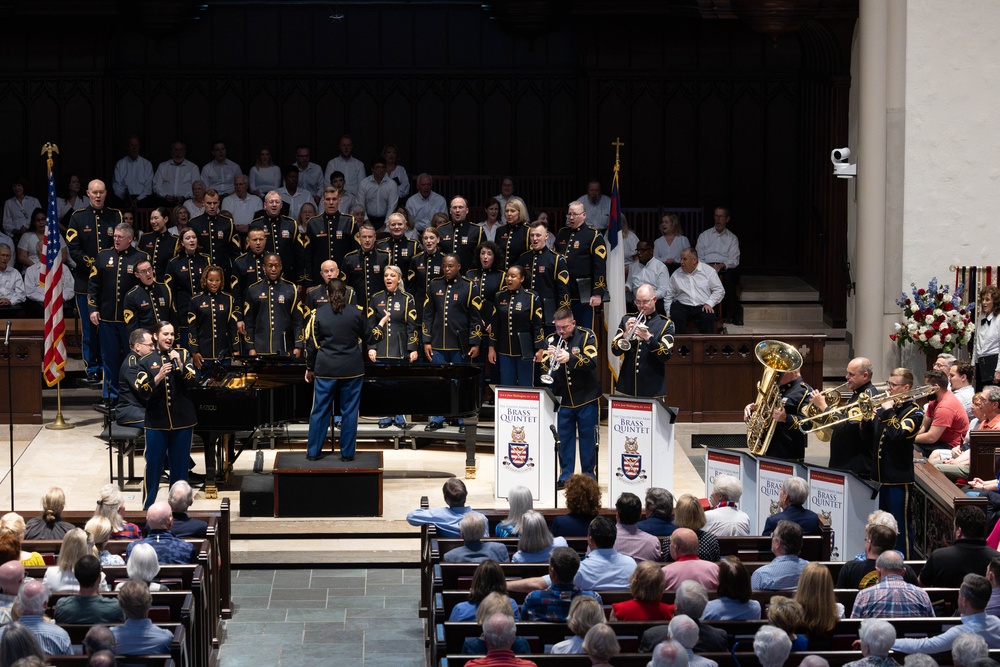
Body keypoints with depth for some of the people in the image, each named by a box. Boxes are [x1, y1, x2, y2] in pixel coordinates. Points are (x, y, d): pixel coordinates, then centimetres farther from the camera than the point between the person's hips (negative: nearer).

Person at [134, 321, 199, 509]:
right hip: (156, 421, -1)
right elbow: (142, 390, -7)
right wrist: (159, 376, -21)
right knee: (153, 464, 2)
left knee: (180, 464, 7)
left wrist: (179, 364, -23)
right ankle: (147, 506, 11)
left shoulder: (182, 354, 4)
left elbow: (191, 379, -8)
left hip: (182, 420, 1)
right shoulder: (147, 361, 1)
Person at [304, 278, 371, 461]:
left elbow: (313, 344, 2)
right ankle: (347, 452, 9)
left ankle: (313, 452, 12)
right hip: (352, 370, 0)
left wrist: (310, 368, 12)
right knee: (349, 411, 7)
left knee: (320, 410, 8)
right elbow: (367, 339, 7)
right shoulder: (357, 312, -4)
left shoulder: (318, 314, -3)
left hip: (325, 370, 0)